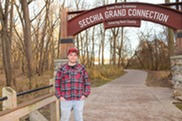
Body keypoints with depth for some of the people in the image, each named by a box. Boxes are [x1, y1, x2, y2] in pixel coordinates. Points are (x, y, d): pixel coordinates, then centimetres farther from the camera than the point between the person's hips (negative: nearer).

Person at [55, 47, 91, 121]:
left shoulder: (82, 68, 3)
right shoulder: (62, 69, 0)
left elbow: (87, 83, 4)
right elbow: (57, 84, 2)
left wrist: (85, 95, -6)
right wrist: (59, 97, -6)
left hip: (79, 100, 1)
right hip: (65, 100, -1)